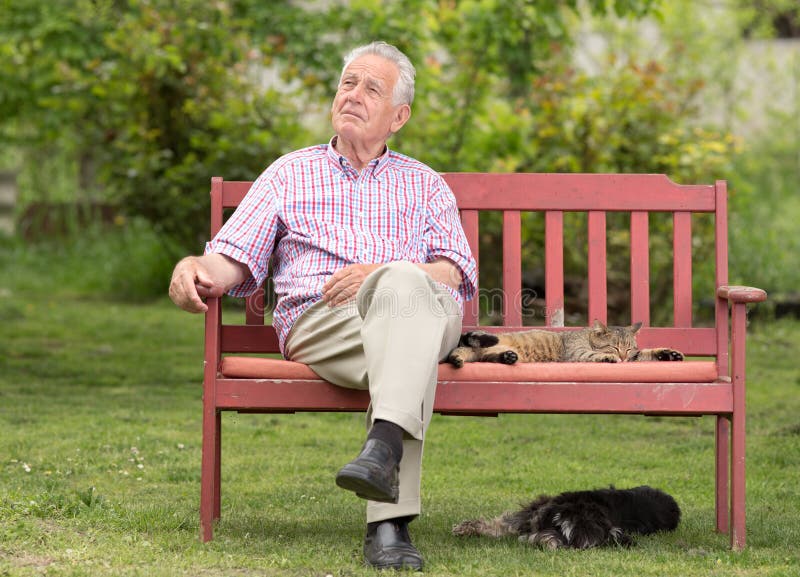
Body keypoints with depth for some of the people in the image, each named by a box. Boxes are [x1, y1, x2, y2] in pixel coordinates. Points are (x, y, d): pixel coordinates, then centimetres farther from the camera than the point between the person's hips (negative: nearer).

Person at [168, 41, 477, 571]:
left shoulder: (426, 185, 28)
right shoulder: (290, 174, 28)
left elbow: (459, 273, 11)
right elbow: (236, 258, 16)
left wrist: (383, 273, -9)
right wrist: (197, 269, -10)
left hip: (422, 309, 1)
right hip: (317, 321, -1)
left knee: (402, 288, -39)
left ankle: (384, 447, -60)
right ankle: (392, 520, -53)